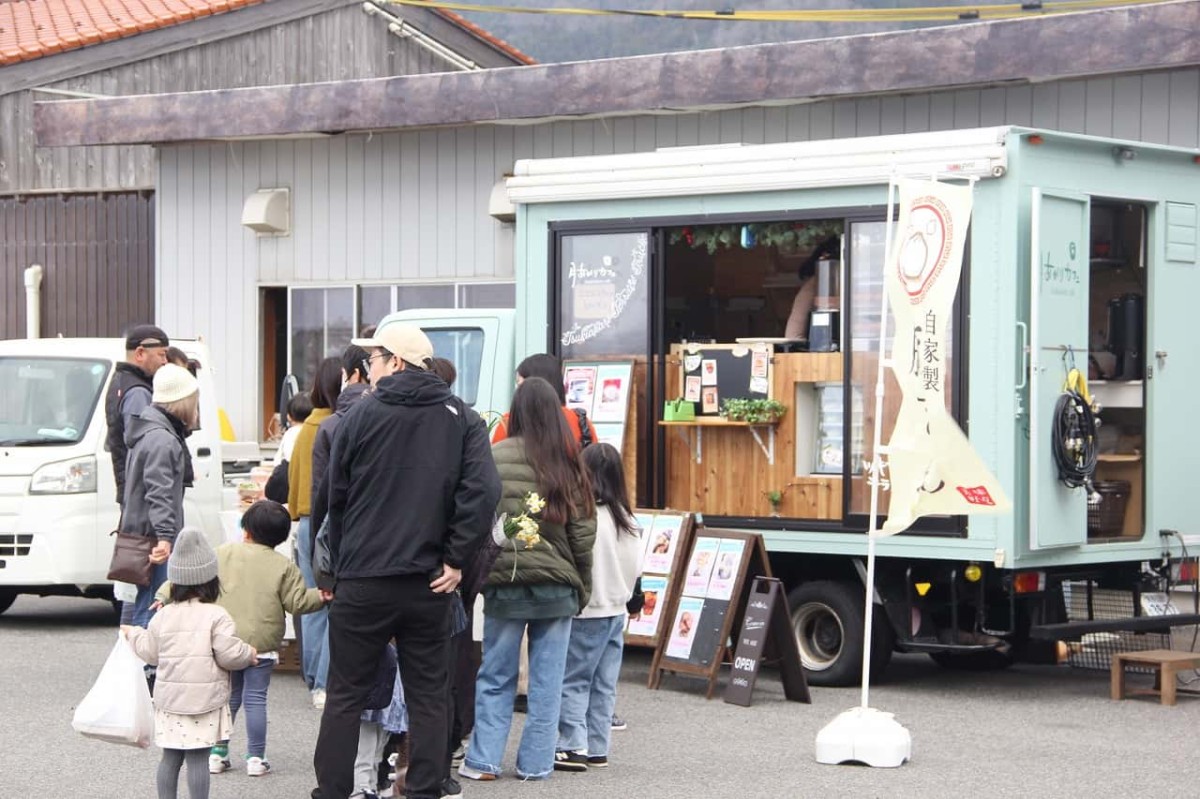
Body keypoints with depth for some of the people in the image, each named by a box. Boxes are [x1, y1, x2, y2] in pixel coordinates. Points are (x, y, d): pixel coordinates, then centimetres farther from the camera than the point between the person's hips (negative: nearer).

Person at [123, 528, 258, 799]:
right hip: (205, 698, -4)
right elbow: (229, 654, -13)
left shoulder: (163, 616, 6)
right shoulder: (216, 616, -9)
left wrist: (134, 634, 34)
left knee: (170, 756, 12)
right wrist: (249, 654, 7)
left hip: (169, 697, 4)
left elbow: (151, 652, 15)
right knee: (198, 759, -3)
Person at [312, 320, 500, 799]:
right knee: (429, 696, 10)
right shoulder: (462, 419, 2)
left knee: (345, 695, 7)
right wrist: (456, 560, -4)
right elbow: (483, 491, -11)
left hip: (362, 580, -1)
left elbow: (336, 498, 2)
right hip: (429, 584, 2)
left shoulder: (362, 415, -3)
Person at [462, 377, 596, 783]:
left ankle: (483, 760, 9)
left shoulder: (494, 458, -7)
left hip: (505, 583, -1)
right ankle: (536, 763, 9)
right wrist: (582, 589, 12)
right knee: (547, 681, 7)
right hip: (557, 587, 1)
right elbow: (582, 534, 3)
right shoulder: (568, 465, 0)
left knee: (495, 677, 8)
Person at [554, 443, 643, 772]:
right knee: (604, 685, 11)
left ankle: (574, 745, -7)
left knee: (574, 680, -1)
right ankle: (597, 748, 14)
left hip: (587, 612, -7)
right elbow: (636, 567, 10)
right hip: (617, 609, 7)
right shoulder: (628, 520, 5)